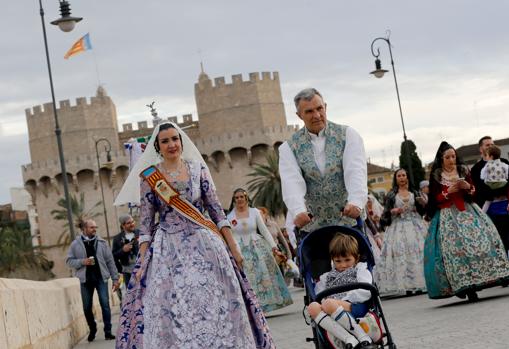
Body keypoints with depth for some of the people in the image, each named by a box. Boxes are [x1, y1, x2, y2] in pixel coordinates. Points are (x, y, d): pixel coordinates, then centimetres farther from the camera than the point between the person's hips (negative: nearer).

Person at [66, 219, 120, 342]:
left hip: (101, 277, 0)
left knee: (105, 304, -6)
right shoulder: (76, 244, 2)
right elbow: (69, 261, 3)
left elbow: (110, 261, 5)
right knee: (87, 307, 6)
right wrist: (82, 262, -14)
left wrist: (115, 278, 2)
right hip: (85, 279, 0)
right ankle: (92, 330, 26)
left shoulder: (101, 242, 4)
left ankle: (108, 331, 1)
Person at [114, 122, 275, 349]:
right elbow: (145, 222, 1)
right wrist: (142, 262, -6)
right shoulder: (149, 177, 2)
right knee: (171, 310, -5)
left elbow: (215, 209, 5)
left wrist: (233, 247, 1)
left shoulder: (198, 168, 5)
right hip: (167, 251, -1)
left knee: (215, 306, -1)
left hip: (205, 245, 1)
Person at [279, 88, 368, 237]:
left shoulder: (347, 134, 2)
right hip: (311, 226, 1)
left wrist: (356, 203, -32)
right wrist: (298, 212, -33)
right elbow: (292, 182, -13)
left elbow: (355, 171, -13)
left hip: (349, 220, 0)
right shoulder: (289, 147, 3)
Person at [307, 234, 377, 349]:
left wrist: (343, 300, -9)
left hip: (357, 306, -4)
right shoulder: (326, 277, 33)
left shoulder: (360, 269, 21)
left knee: (328, 303, -34)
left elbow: (365, 292, 1)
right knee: (312, 307, -28)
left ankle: (364, 339, -36)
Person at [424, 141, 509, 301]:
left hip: (467, 210, 3)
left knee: (477, 240, -10)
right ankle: (461, 285, -13)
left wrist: (468, 187, -9)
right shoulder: (436, 176, 2)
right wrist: (449, 192, -14)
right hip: (447, 215, -3)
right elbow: (435, 198, 1)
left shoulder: (463, 170, 10)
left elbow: (474, 190, 13)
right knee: (455, 247, -14)